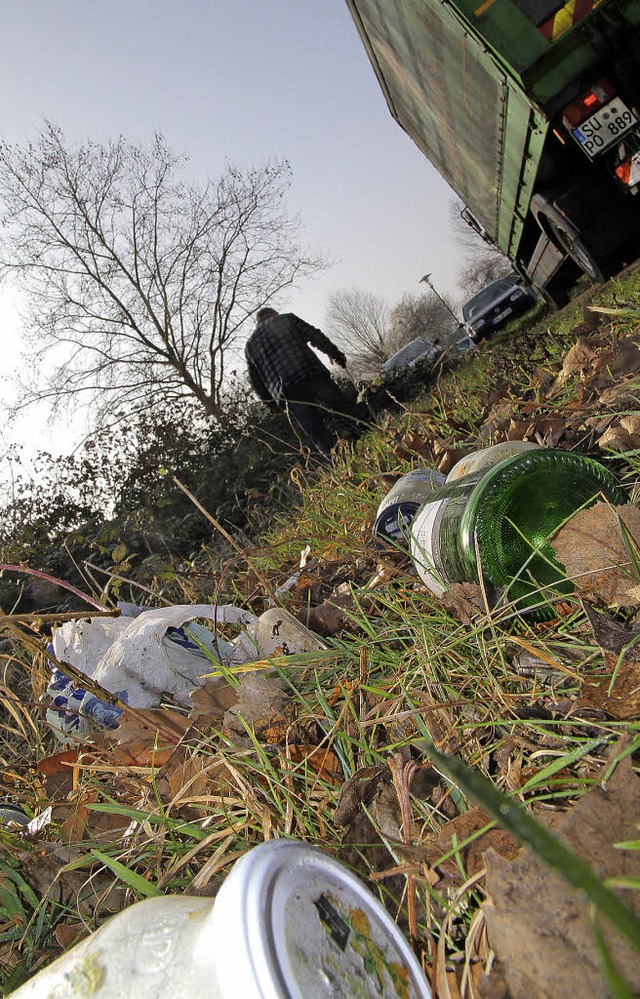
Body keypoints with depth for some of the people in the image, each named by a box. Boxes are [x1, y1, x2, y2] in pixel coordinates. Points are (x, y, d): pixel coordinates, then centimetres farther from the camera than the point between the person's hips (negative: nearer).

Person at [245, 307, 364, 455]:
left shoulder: (250, 345, 25)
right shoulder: (286, 318, 21)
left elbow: (257, 384, 22)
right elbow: (315, 336, 10)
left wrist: (271, 401, 32)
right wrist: (336, 353, 15)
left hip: (288, 393, 1)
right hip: (313, 375, -1)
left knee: (321, 437, 0)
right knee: (350, 413, 5)